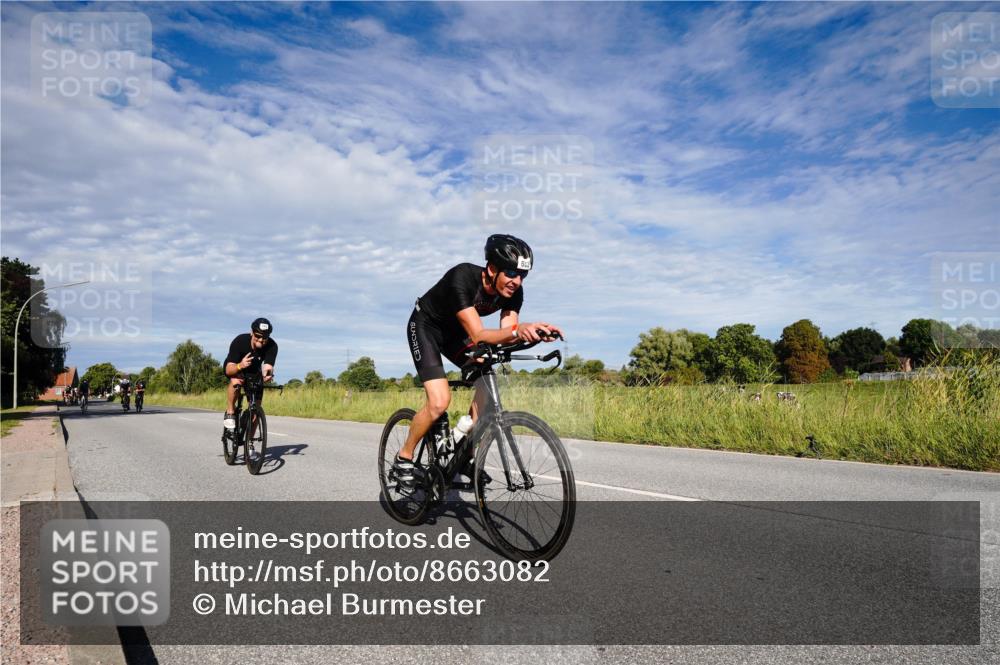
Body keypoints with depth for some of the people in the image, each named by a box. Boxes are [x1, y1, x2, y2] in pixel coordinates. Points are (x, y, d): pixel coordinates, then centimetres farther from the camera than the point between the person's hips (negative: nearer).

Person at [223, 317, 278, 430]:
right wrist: (240, 366, -59)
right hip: (235, 367, -2)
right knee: (235, 381, -38)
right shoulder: (240, 341, -34)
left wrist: (267, 375, -64)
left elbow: (268, 367, -41)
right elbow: (228, 370, -38)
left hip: (254, 372, 2)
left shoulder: (272, 346, -30)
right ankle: (230, 412, -15)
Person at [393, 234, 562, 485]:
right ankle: (403, 458, 3)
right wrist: (518, 330, -59)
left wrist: (535, 332, -45)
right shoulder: (463, 278, -36)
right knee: (440, 401, -21)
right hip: (425, 327, -6)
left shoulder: (514, 291, -18)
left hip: (455, 331, 6)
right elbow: (477, 335, -42)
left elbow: (505, 335, -25)